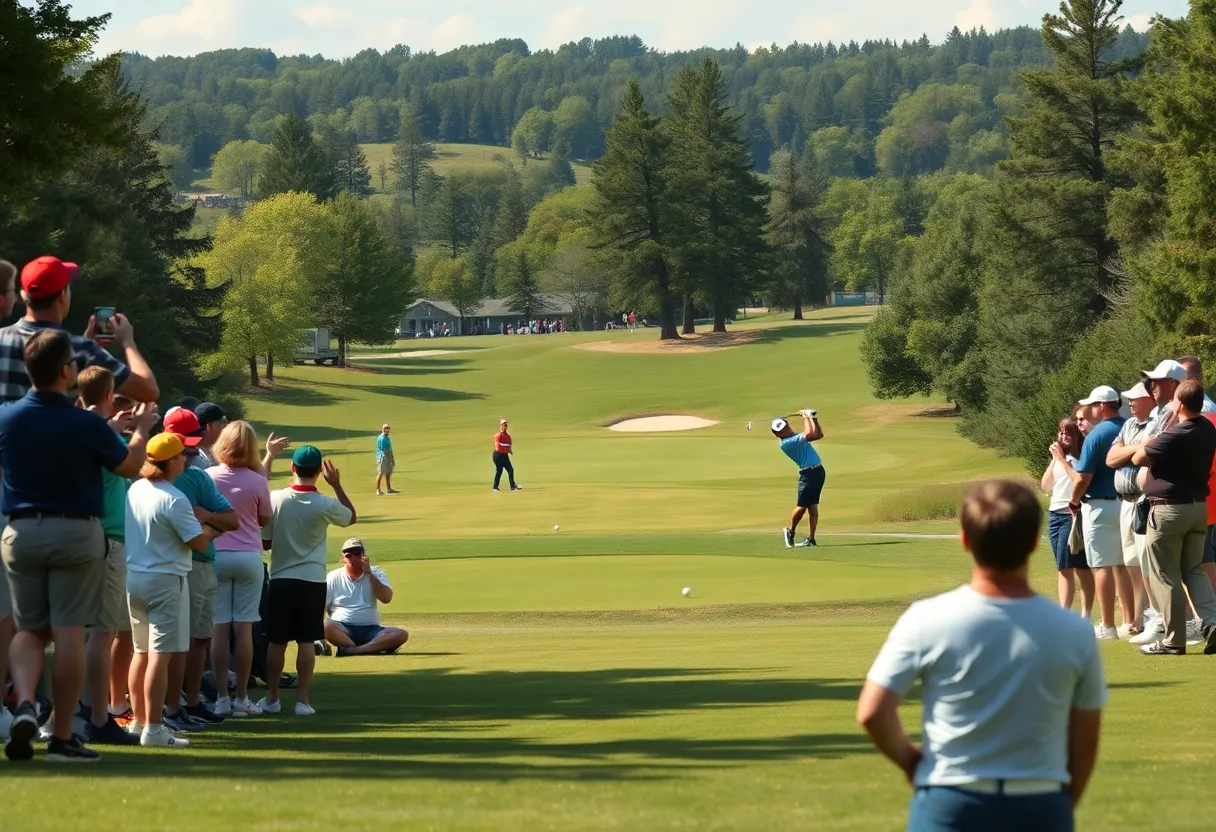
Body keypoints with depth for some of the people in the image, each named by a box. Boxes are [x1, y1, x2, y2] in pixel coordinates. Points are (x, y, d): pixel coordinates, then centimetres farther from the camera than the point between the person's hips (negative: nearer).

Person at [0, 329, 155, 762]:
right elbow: (129, 465, 2)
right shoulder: (85, 424, -14)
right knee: (70, 633, 0)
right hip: (76, 532, -3)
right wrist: (141, 429, 22)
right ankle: (63, 737, 0)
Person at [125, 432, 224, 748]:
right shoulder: (174, 499, -18)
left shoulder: (134, 490, 5)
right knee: (161, 655, -7)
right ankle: (154, 729, -9)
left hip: (132, 577, 8)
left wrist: (193, 521, 17)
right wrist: (208, 529, 6)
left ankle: (139, 721, 26)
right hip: (164, 580, -8)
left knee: (142, 652, 19)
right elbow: (199, 542, -15)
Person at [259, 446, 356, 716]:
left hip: (280, 579, 1)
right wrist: (337, 485, 9)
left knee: (277, 641, 8)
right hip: (312, 581, -1)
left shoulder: (275, 499, -7)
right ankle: (302, 699, -1)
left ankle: (271, 698, 13)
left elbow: (264, 541, 1)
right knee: (306, 642, 2)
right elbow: (352, 517, 11)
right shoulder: (325, 505, -10)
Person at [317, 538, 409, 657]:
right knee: (326, 626, -36)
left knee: (401, 634, -27)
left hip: (370, 630, 2)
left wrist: (369, 574, -10)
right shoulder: (333, 577, 7)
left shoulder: (376, 574, 10)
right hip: (341, 629, -2)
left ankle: (348, 650, -39)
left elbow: (386, 598, -7)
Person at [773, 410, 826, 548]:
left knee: (812, 506, 3)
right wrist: (805, 418, -4)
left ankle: (811, 539, 4)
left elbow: (818, 435, 23)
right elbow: (808, 434, -18)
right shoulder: (785, 443, -12)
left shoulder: (797, 437, 17)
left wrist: (814, 419, 12)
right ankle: (790, 531, 18)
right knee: (802, 506, -5)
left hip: (819, 471, 7)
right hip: (807, 473, -7)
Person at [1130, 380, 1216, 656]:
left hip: (1169, 510, -7)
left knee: (1165, 576, 2)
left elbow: (1138, 459, -11)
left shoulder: (1173, 436, -22)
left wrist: (1152, 439, 3)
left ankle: (1174, 640, 4)